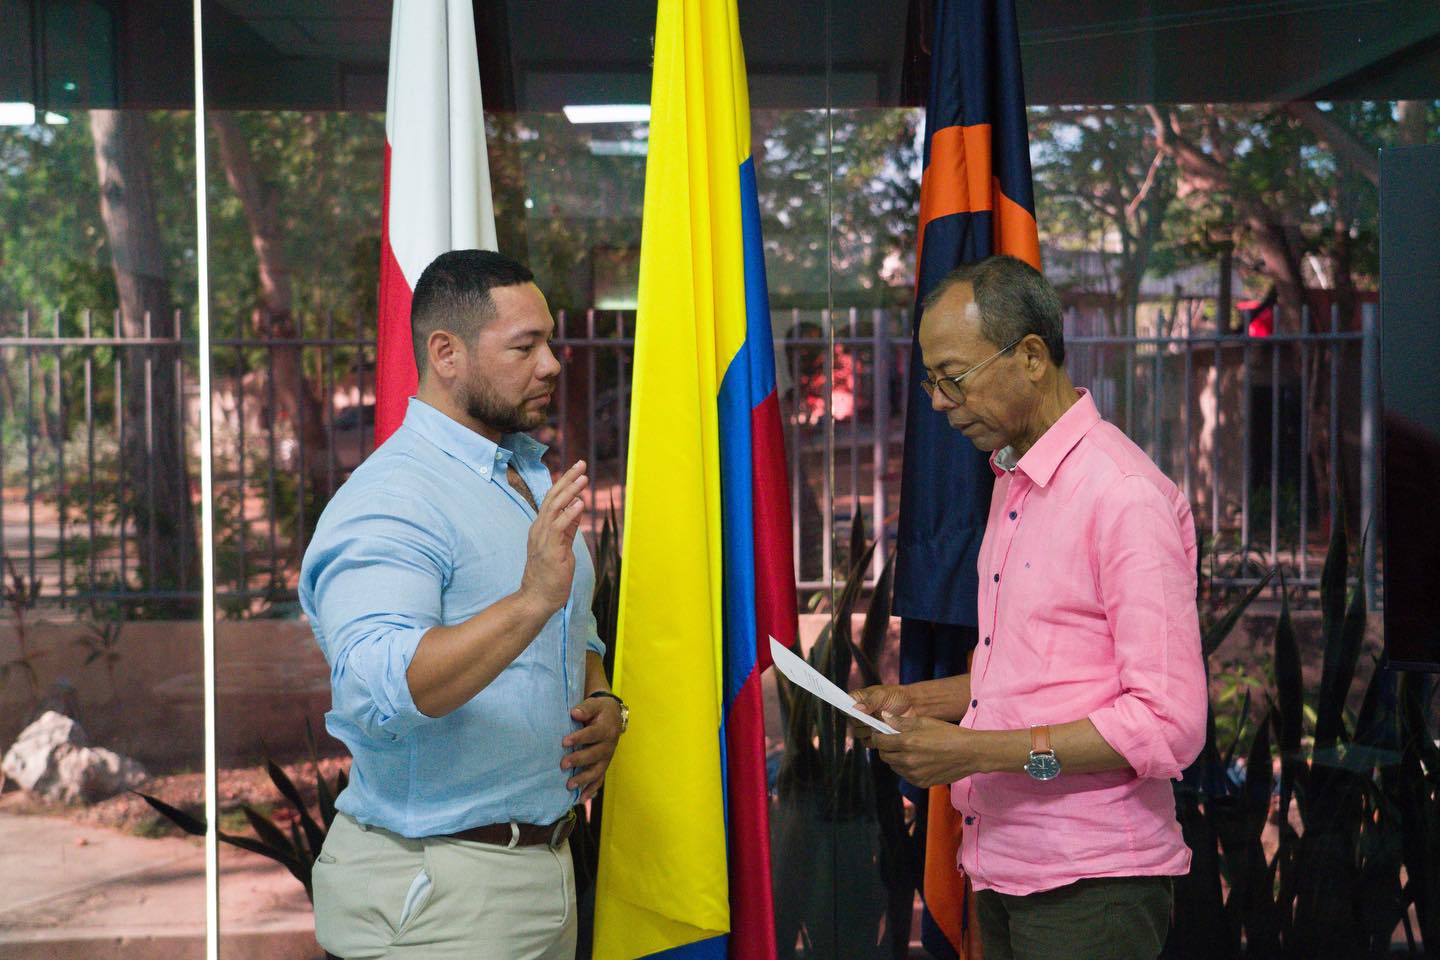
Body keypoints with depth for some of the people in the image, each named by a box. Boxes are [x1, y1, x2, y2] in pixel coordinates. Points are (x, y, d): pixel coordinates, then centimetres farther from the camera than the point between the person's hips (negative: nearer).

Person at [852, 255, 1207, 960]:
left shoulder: (1125, 496, -16)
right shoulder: (1012, 482, 14)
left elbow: (1169, 726, -21)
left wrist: (975, 750, -22)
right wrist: (920, 699, 7)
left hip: (1088, 885, -8)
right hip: (1003, 868, 8)